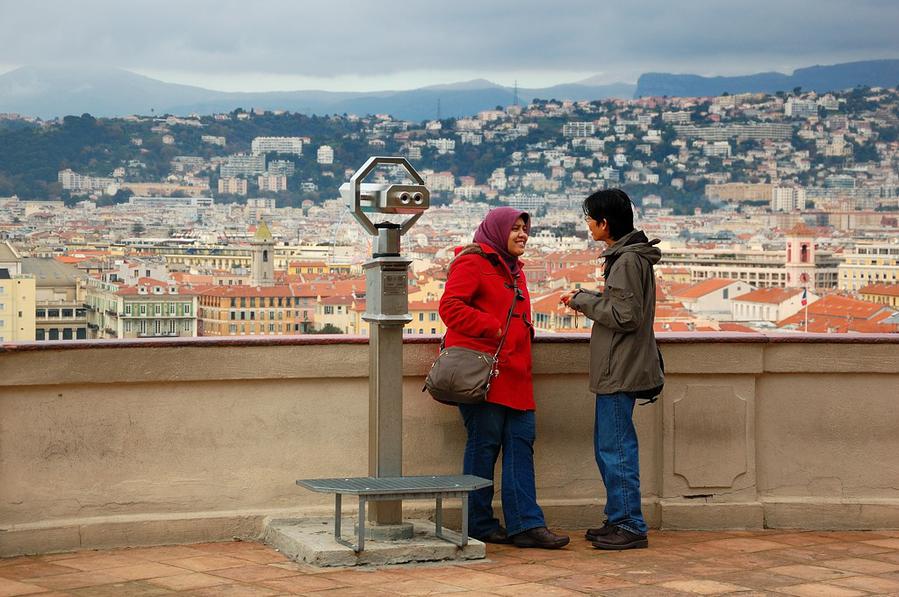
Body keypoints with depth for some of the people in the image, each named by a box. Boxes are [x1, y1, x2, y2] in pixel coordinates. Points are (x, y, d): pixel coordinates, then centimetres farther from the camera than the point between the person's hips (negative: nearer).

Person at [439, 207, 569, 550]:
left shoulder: (512, 269, 24)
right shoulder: (472, 262, -6)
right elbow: (450, 306, -16)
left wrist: (522, 330, 13)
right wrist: (492, 328, -18)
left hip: (511, 372, 9)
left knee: (521, 439, 3)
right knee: (484, 442, -4)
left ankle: (525, 524, 3)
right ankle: (479, 525, 5)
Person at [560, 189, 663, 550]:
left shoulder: (628, 261, -17)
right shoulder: (626, 256, 15)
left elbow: (626, 316, -21)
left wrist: (586, 302, -10)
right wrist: (586, 298, 10)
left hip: (620, 371, -11)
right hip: (617, 369, 11)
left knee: (615, 448, -6)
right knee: (608, 446, 16)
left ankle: (630, 526, -1)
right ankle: (619, 520, 22)